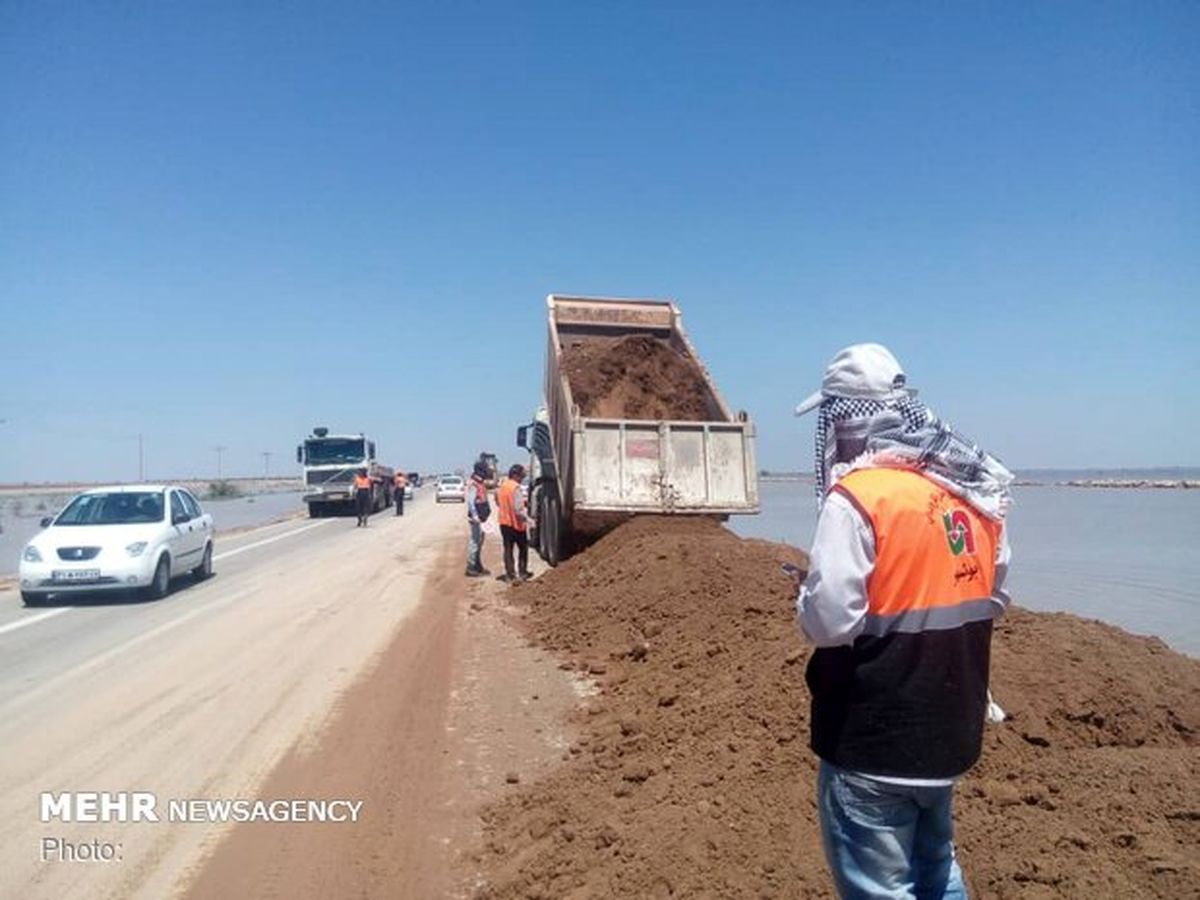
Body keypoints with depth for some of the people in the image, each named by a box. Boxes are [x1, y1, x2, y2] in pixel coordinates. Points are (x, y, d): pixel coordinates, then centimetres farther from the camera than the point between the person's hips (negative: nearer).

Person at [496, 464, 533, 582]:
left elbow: (498, 502, 14)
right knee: (523, 548, 9)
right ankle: (522, 573, 13)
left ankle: (510, 574, 12)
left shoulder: (501, 486, 5)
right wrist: (527, 519, -17)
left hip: (504, 522, 7)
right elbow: (518, 508, -25)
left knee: (508, 548, 10)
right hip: (517, 523, -7)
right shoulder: (516, 488, -20)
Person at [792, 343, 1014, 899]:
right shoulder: (975, 492, 1)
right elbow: (993, 595, 11)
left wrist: (804, 593, -5)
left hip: (874, 744, -7)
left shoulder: (857, 497, -22)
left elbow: (829, 622, -24)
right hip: (948, 730, 8)